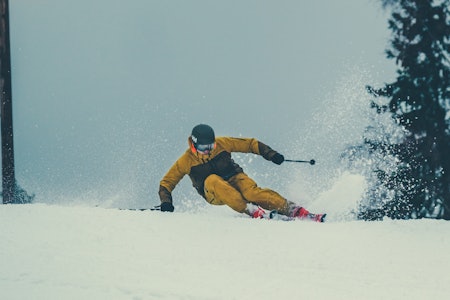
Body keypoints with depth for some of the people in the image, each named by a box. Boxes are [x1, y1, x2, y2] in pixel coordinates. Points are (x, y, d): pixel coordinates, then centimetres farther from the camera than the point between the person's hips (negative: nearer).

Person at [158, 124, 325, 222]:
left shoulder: (221, 144, -6)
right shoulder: (186, 161, -7)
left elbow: (250, 144, 1)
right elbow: (166, 183, 1)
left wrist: (270, 154, -10)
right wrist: (166, 202, -16)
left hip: (235, 179, 0)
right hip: (214, 194, 0)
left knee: (252, 191, -32)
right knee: (212, 180, -34)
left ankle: (295, 211, -40)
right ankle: (252, 211, -46)